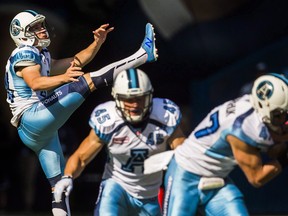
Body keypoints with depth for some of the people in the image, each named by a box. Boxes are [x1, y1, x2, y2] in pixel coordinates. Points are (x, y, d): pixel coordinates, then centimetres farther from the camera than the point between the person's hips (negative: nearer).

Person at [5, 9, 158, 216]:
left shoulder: (41, 57, 25)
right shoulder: (24, 54, -6)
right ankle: (143, 54, -27)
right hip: (31, 120, -11)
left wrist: (97, 42, 11)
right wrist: (63, 78, -44)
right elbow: (35, 83, -27)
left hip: (43, 131, 11)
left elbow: (77, 62, 25)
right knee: (85, 83, -20)